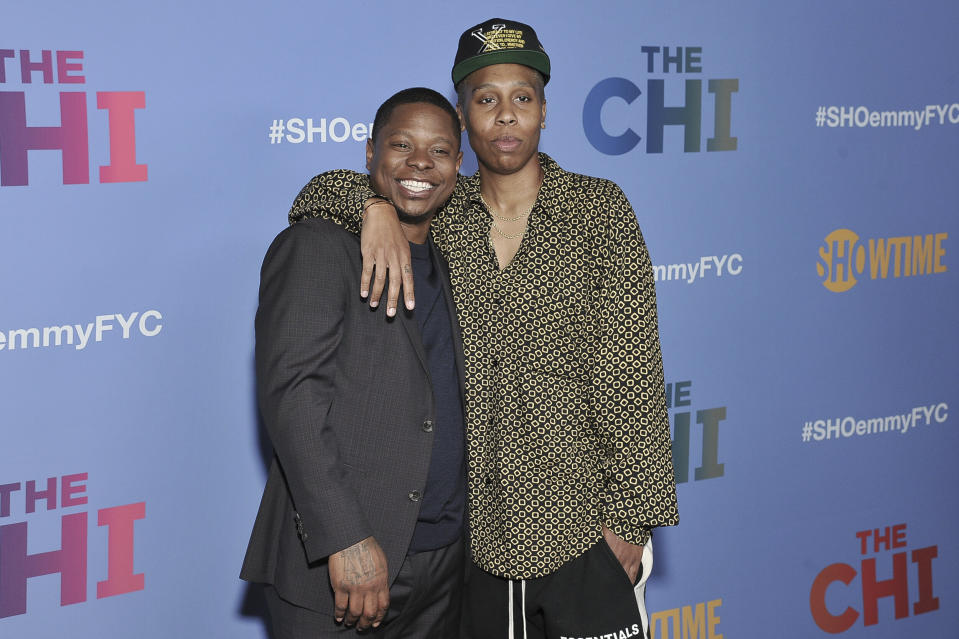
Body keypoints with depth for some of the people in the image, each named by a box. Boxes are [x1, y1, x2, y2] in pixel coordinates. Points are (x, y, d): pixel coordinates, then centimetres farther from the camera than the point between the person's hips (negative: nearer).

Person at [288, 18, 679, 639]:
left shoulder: (600, 209, -3)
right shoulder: (441, 213, 6)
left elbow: (631, 376, -6)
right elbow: (321, 192, 9)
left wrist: (630, 518, -9)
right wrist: (376, 207, -13)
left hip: (580, 530, -3)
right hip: (475, 531, 3)